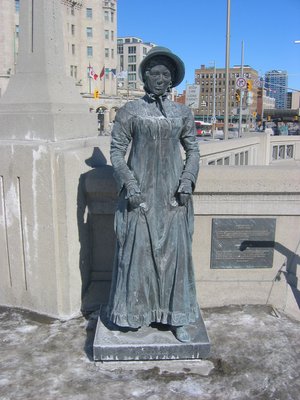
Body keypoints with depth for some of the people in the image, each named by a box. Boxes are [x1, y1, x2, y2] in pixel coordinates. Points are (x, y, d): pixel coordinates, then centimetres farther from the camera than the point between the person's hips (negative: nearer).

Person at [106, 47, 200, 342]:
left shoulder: (183, 113, 7)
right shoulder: (129, 111, 1)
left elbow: (193, 150, 11)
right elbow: (116, 150, -1)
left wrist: (188, 180, -5)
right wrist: (129, 183, -13)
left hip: (173, 194, 2)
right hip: (140, 193, -2)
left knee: (175, 251, 5)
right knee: (136, 250, 3)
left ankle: (176, 318, 18)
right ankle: (134, 311, 22)